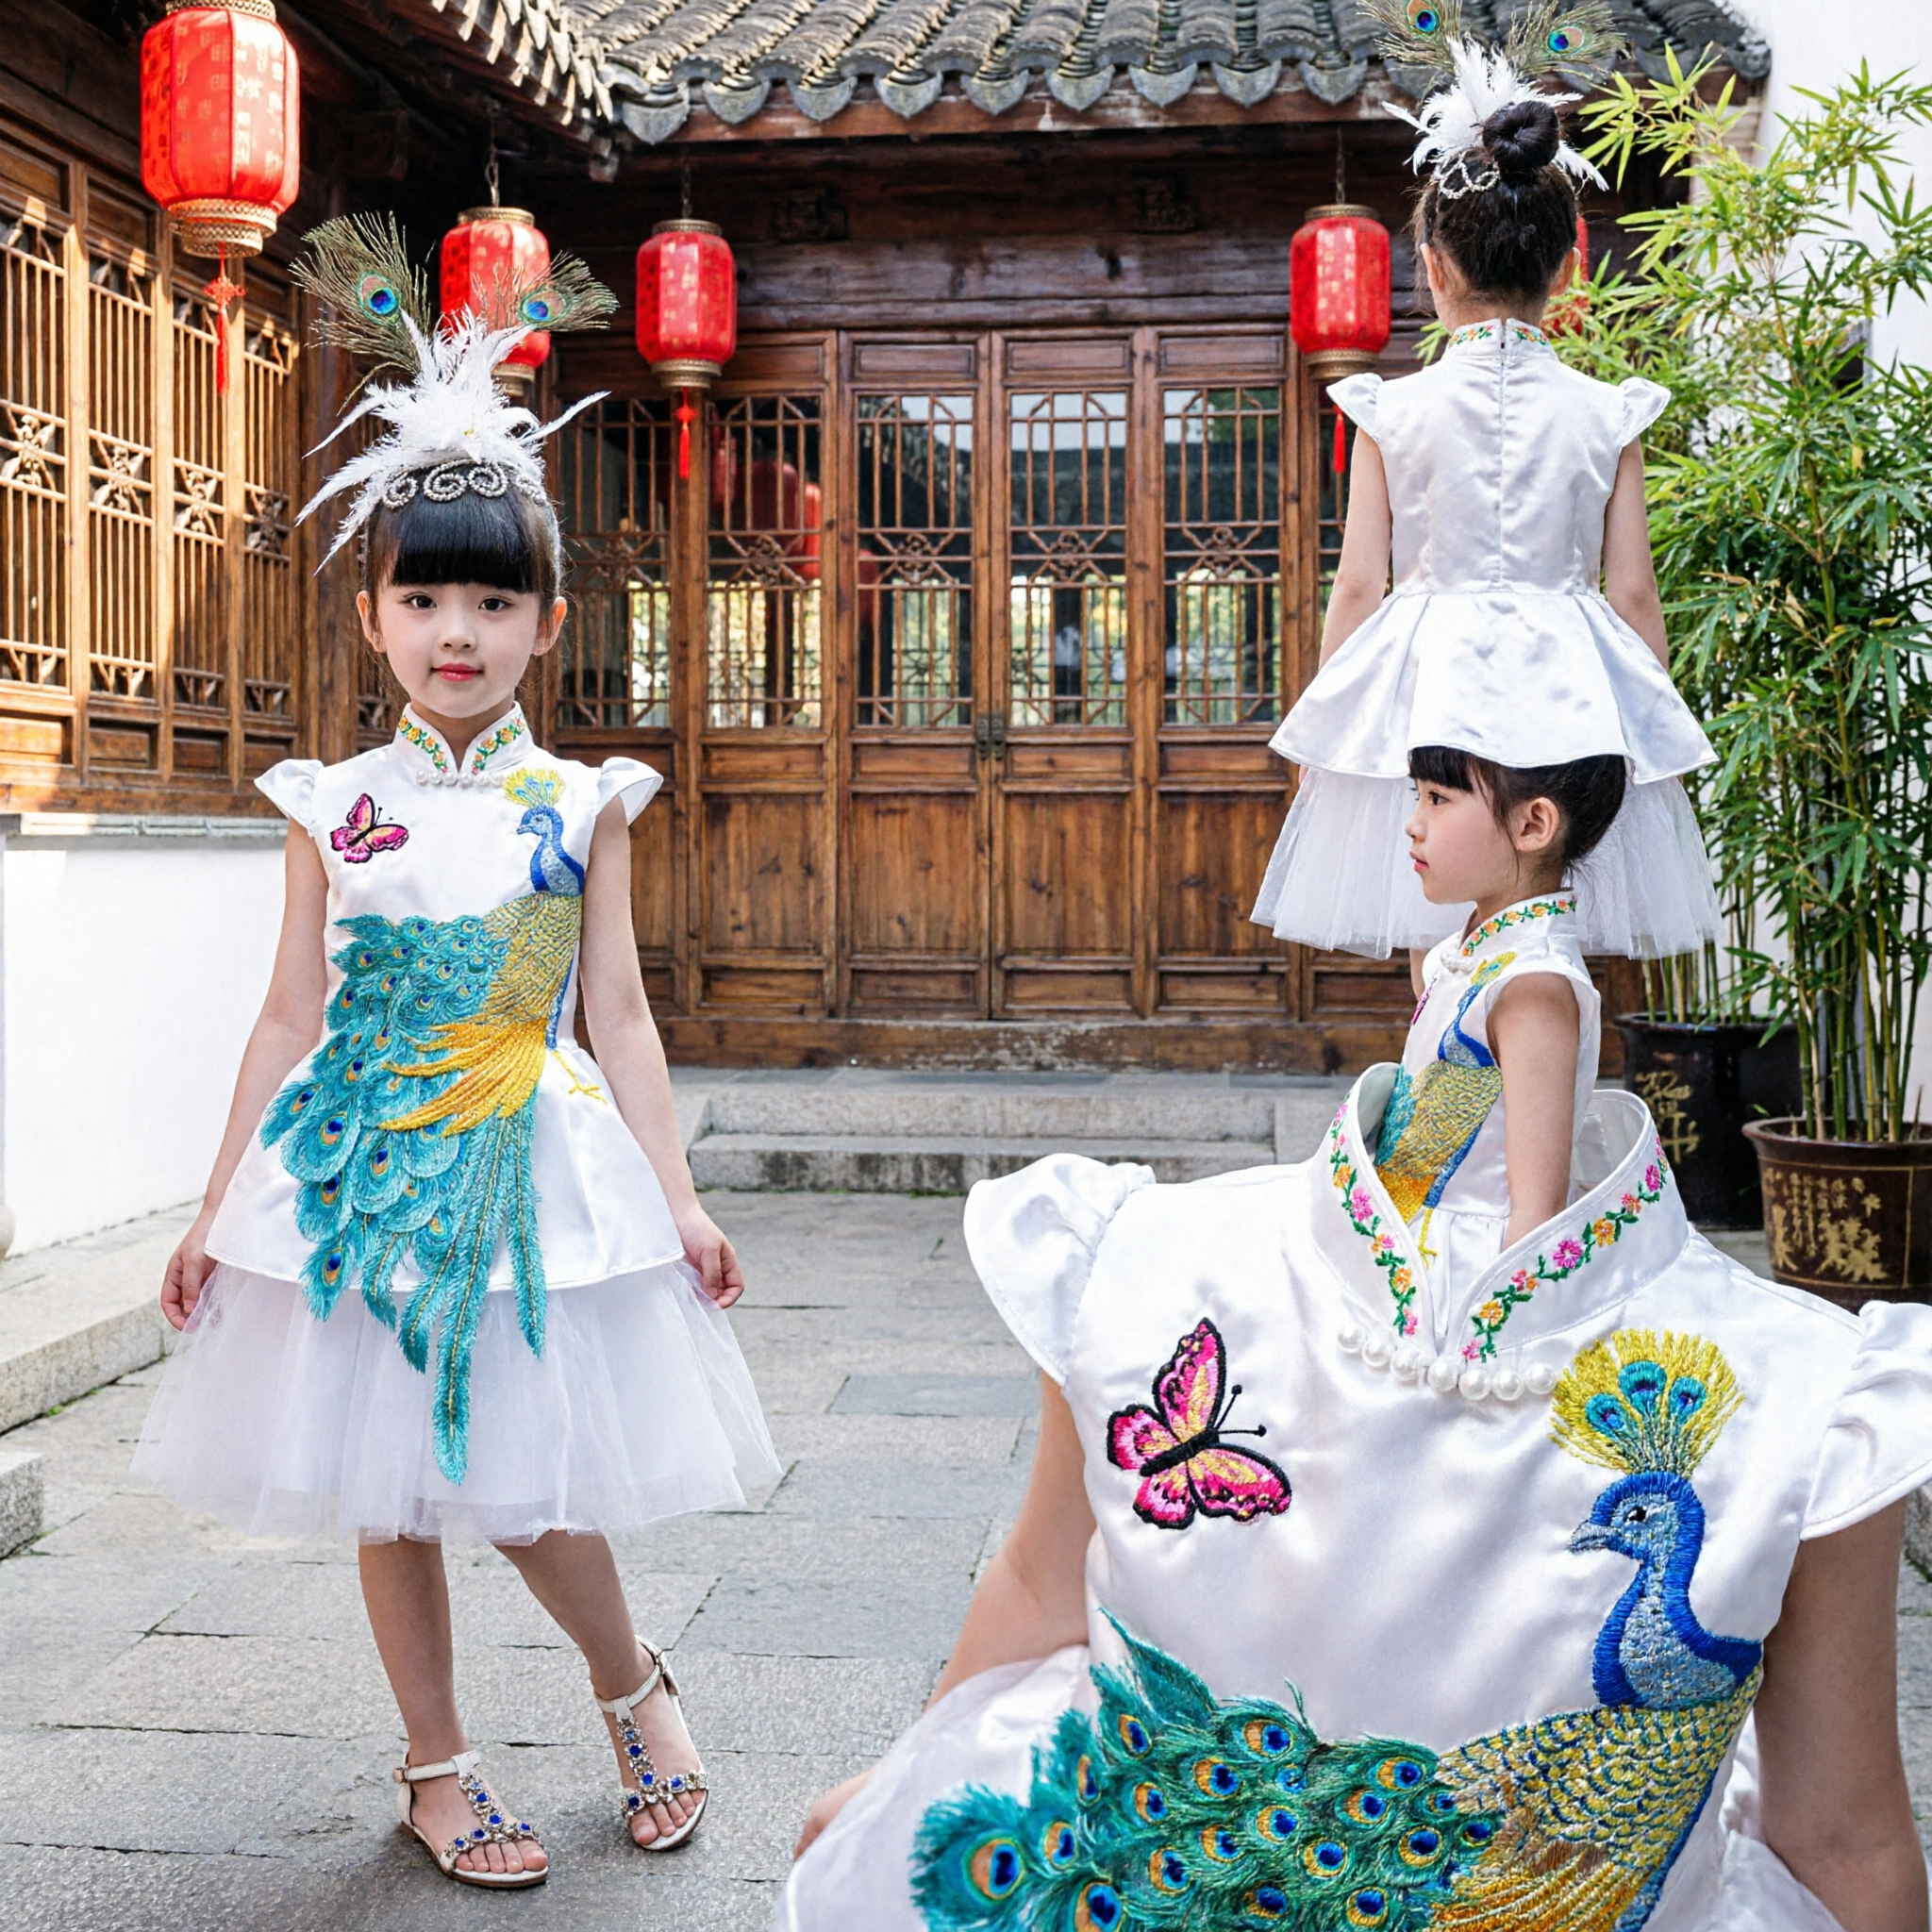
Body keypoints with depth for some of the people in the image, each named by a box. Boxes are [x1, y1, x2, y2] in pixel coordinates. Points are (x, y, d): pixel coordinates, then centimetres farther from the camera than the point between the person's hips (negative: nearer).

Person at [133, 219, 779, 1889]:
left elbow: (616, 1011, 2)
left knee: (521, 1475, 2)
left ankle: (635, 1685, 32)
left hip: (530, 1158, -1)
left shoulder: (581, 803, -1)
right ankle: (437, 1766, 28)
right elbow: (294, 1016, 5)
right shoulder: (333, 807, 1)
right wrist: (218, 1206, 6)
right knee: (388, 1485, 9)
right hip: (363, 1161, 2)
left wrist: (679, 1195, -1)